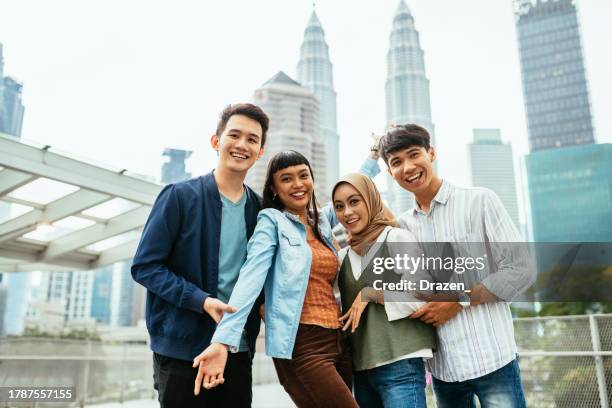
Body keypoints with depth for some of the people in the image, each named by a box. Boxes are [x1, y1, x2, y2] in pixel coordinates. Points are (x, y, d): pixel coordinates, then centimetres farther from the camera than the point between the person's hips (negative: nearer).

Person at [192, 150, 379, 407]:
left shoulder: (322, 220, 14)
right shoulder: (272, 221, -3)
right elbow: (250, 278, -16)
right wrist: (223, 340, -26)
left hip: (338, 341, 7)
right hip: (301, 347, -7)